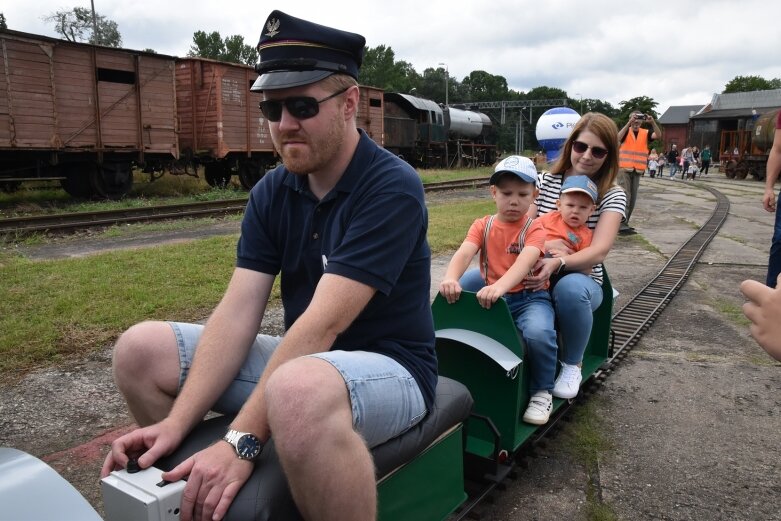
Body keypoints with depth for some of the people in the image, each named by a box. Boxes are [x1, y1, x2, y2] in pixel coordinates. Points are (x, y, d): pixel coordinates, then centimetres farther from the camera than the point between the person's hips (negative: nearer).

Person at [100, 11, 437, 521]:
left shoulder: (392, 188, -19)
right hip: (302, 359, 7)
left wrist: (241, 440, -28)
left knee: (297, 389, -40)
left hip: (388, 365, -6)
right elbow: (237, 311, -7)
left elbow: (324, 323, -26)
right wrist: (176, 423, -16)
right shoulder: (272, 191, 2)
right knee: (142, 349, 0)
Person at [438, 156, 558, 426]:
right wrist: (450, 278, -39)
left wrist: (499, 286, -47)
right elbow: (464, 253, -16)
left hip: (529, 297, -3)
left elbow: (525, 261, -26)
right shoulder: (482, 226, 4)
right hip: (490, 296, 3)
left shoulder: (534, 229, -5)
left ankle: (541, 391, -5)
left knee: (538, 333, -33)